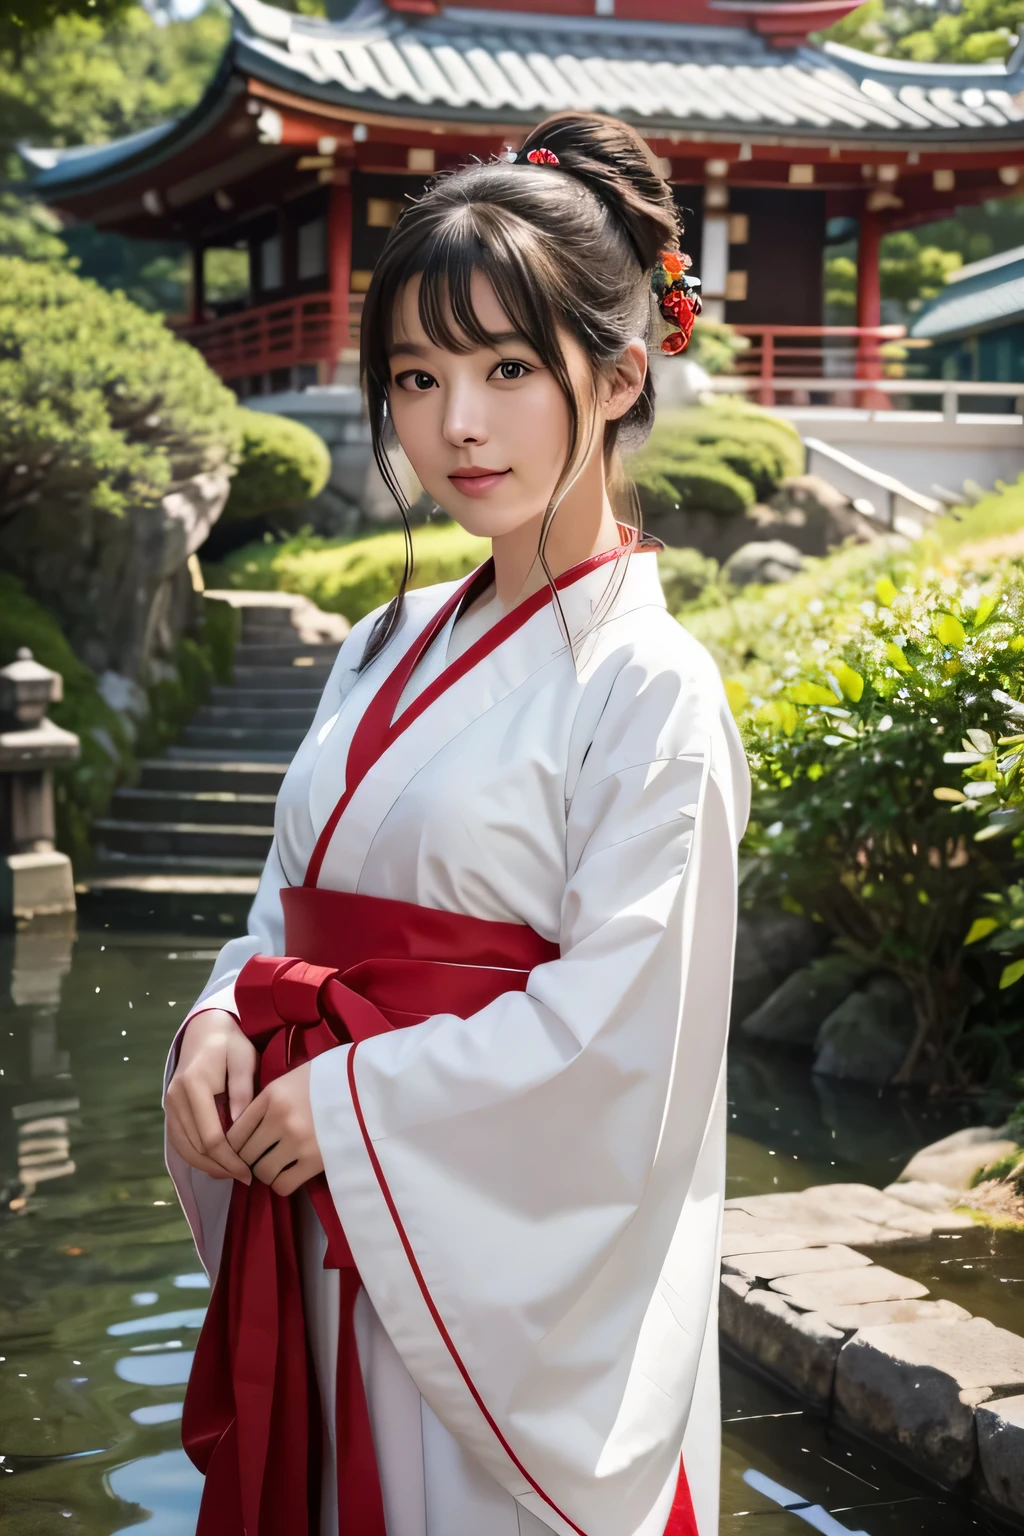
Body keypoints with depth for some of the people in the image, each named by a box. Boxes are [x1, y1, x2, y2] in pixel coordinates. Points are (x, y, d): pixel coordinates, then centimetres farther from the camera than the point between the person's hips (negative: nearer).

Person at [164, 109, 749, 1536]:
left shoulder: (649, 687, -14)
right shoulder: (390, 649, 8)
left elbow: (613, 1031, -18)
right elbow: (295, 894, 13)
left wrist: (348, 1101, -15)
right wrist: (223, 1020, -7)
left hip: (506, 1251, -6)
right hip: (332, 1244, 7)